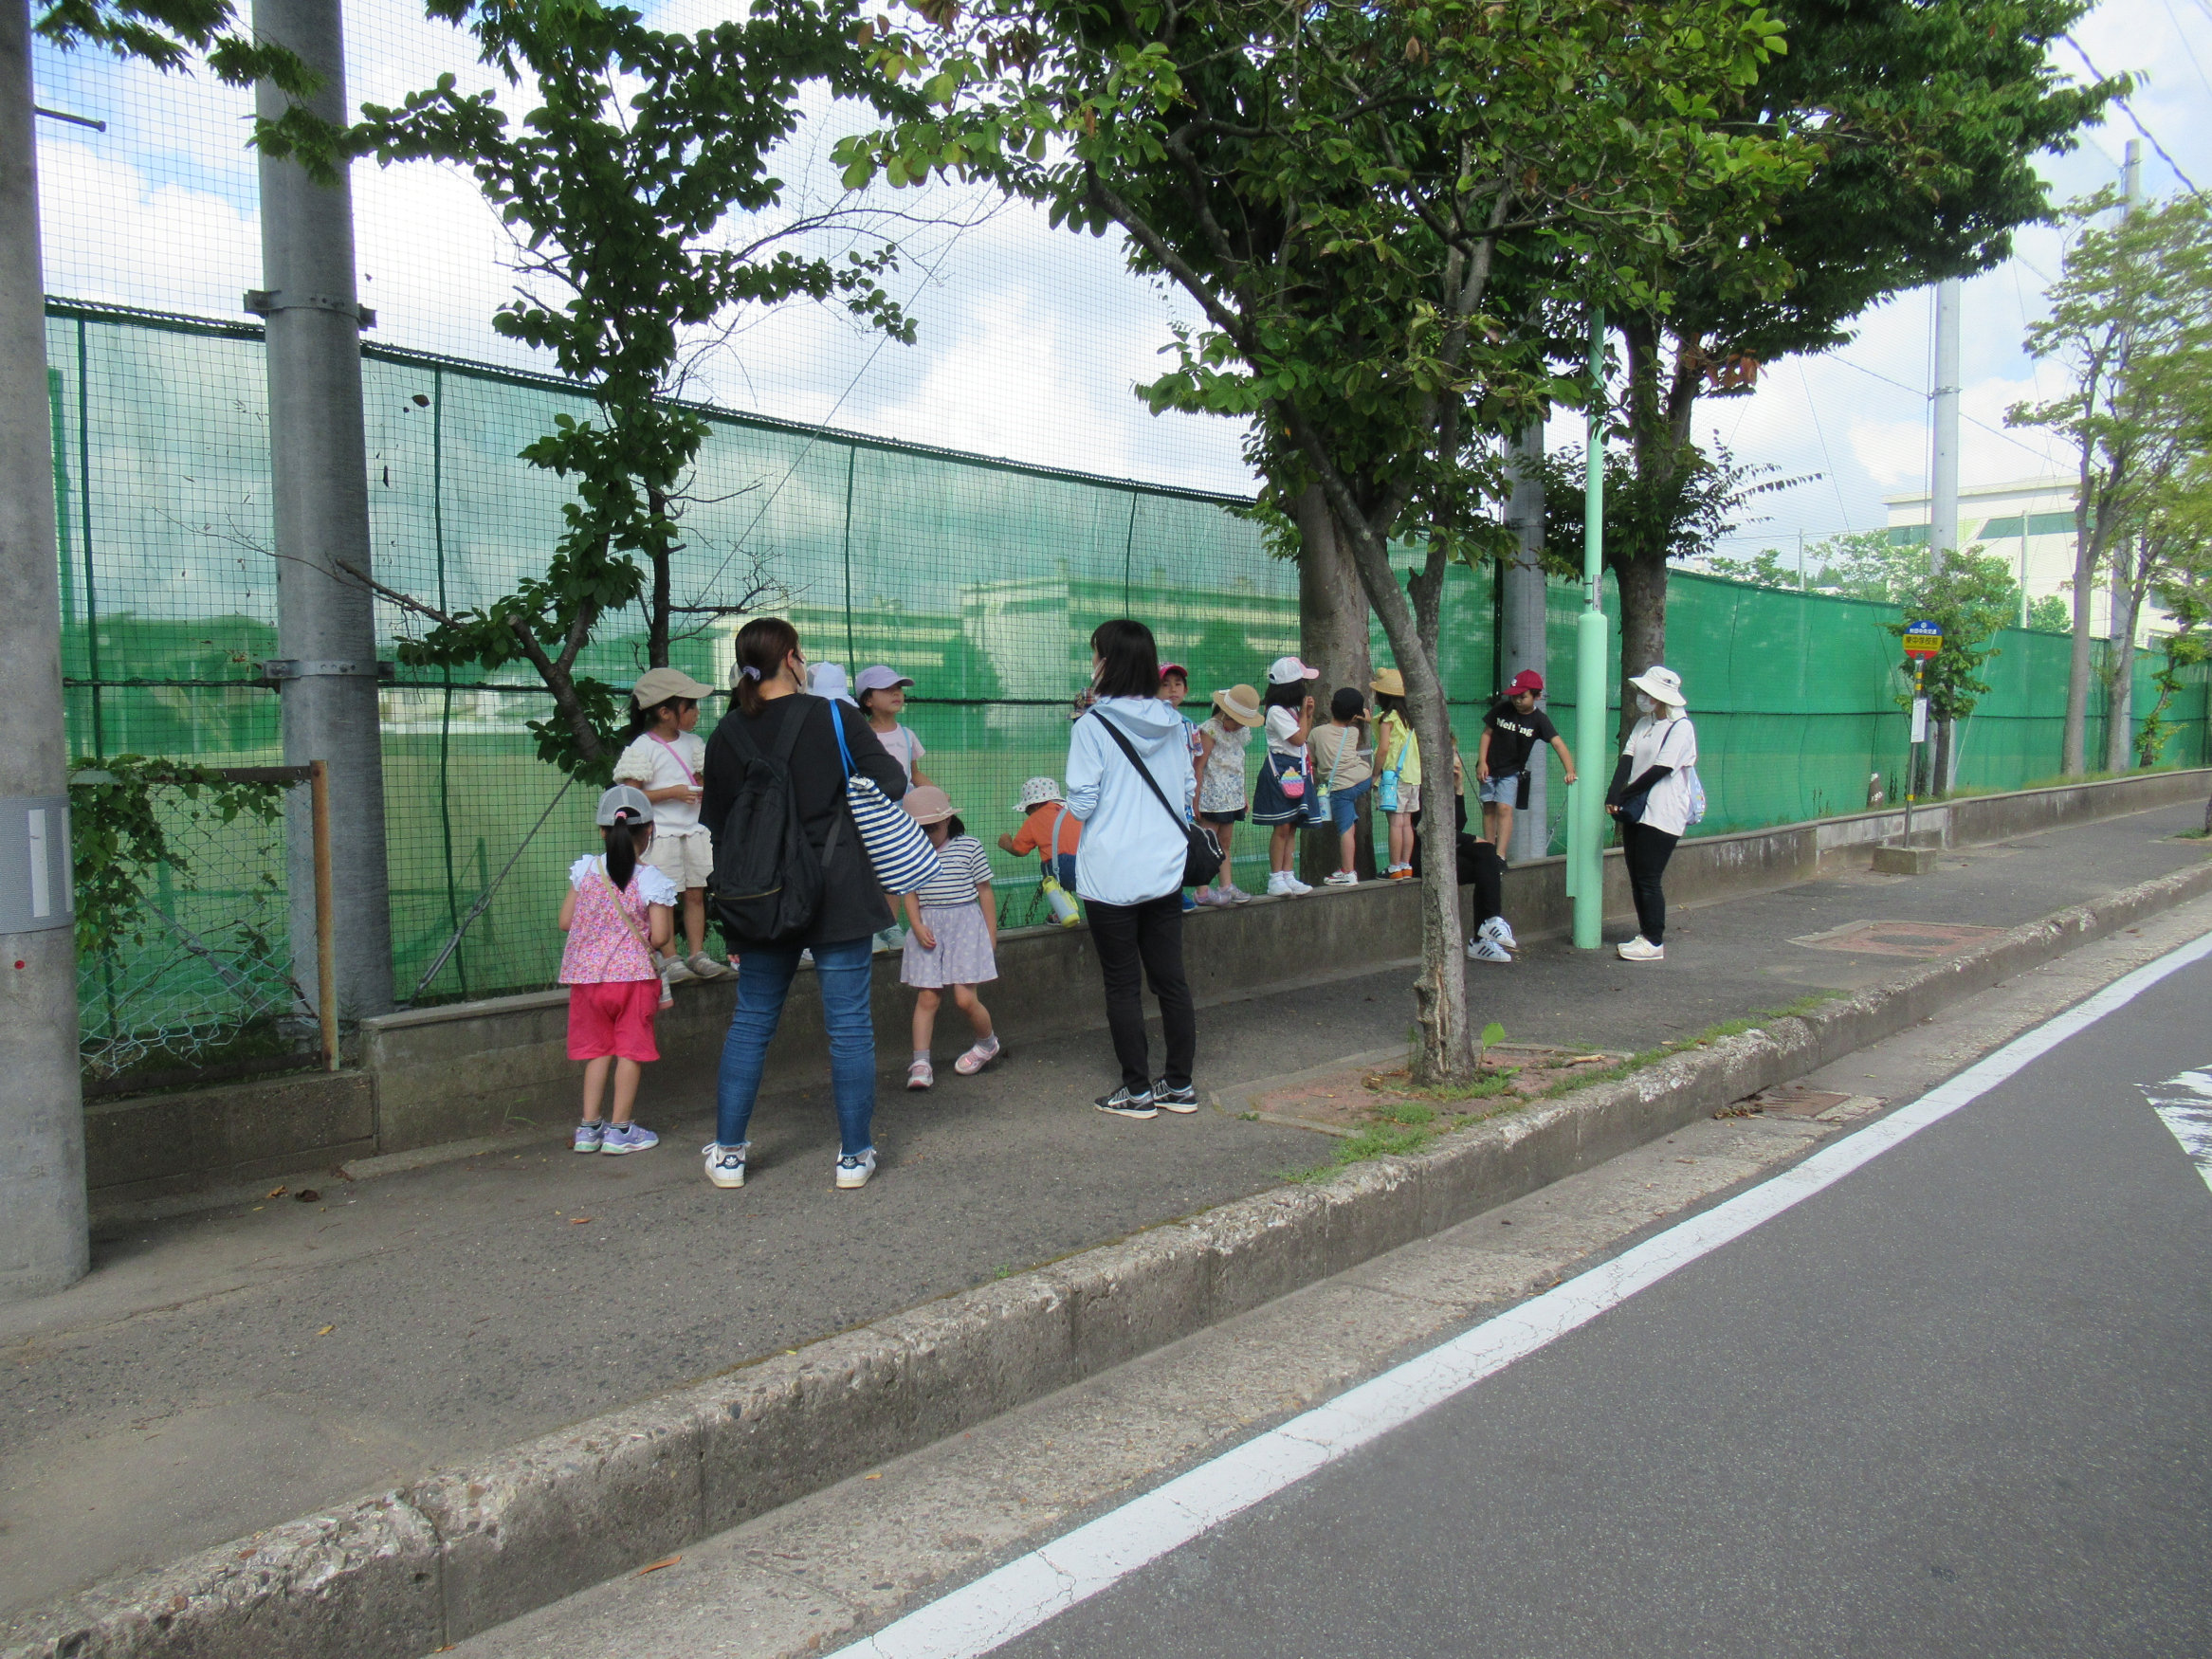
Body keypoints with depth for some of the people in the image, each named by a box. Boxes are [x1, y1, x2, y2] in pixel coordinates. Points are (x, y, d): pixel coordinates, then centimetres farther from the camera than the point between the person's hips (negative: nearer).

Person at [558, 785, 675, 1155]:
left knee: (598, 1049, 15)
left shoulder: (585, 869, 1)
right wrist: (667, 910, 7)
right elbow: (660, 936, -12)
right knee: (630, 1051, 5)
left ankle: (589, 1127, 17)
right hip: (633, 976, -4)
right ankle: (621, 1130, 9)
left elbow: (565, 921, 4)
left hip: (587, 975, 4)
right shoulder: (652, 880, -10)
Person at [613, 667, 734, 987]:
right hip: (661, 834, -6)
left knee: (696, 893, 7)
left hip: (694, 830, 6)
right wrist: (672, 793, -18)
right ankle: (671, 960, 4)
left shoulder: (691, 742, 10)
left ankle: (697, 955, 14)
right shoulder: (643, 748, -10)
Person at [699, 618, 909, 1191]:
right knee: (849, 1022, 4)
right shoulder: (835, 717, -7)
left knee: (751, 1020, 15)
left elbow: (714, 821, 5)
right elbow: (891, 784, -9)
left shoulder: (727, 733, 0)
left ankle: (727, 1153, 19)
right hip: (839, 891, -3)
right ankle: (854, 1155, 11)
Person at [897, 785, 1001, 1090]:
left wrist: (991, 936, 3)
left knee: (964, 998, -6)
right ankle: (920, 1063, 1)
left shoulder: (969, 847, -2)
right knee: (926, 997, -2)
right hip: (927, 929, 3)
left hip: (965, 924, -3)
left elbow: (985, 893, 3)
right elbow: (910, 893, 8)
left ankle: (987, 1042, 22)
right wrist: (917, 925, -9)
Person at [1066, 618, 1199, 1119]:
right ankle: (1180, 1084, 18)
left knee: (1122, 985, 5)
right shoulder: (1171, 723, 4)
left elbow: (1082, 803, -12)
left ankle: (1138, 1091, 12)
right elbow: (1187, 790, 10)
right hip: (1165, 871, 5)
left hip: (1112, 876, -5)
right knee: (1170, 979, 11)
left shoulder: (1092, 725, -11)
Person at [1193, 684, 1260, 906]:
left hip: (1232, 796, 8)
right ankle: (1202, 891, -2)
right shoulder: (1210, 730, -12)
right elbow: (1199, 766, -14)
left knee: (1224, 842, 14)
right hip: (1213, 796, -8)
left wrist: (1243, 795, 21)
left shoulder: (1241, 732, 12)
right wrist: (1196, 799, -15)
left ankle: (1226, 886, 20)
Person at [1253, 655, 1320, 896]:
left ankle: (1287, 876, 8)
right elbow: (1299, 738, -14)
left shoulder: (1292, 710, 15)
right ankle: (1275, 879, -4)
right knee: (1282, 827, -9)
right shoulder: (1277, 711, -13)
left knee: (1292, 827, 6)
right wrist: (1304, 712, -4)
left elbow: (1305, 735, 22)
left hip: (1297, 772, 9)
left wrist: (1308, 713, 9)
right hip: (1280, 771, -9)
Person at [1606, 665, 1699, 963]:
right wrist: (1614, 795, -12)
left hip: (1662, 814, -8)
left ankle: (1654, 943, -1)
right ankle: (1645, 935, 17)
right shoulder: (1643, 724, 14)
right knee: (1636, 877, 9)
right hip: (1636, 812, 8)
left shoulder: (1680, 727, -9)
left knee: (1649, 879, -8)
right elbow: (1627, 759, 3)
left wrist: (1625, 794, -13)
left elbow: (1660, 769, -16)